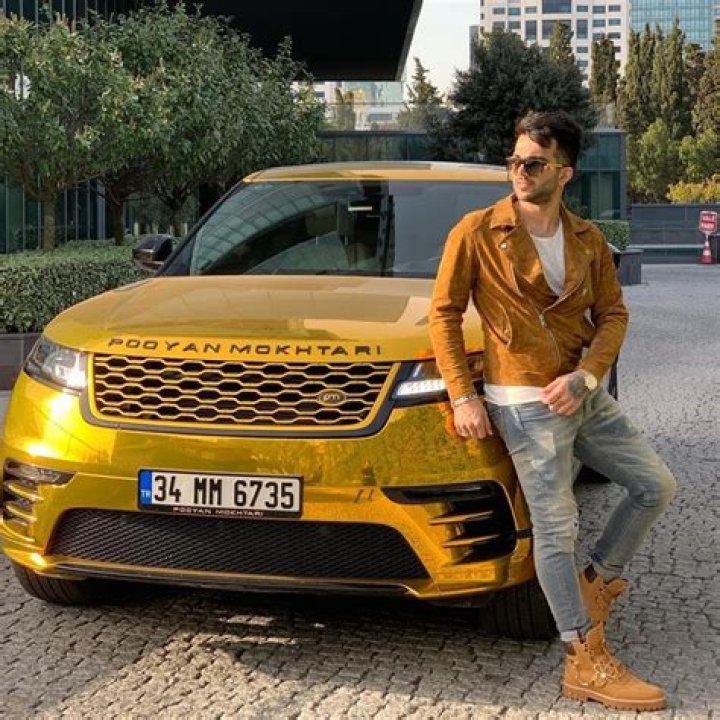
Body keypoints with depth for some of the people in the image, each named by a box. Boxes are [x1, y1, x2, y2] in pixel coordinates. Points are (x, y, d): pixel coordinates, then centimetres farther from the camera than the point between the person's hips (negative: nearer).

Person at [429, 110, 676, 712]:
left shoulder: (588, 240, 6)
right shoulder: (477, 232, -7)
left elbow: (613, 314, 7)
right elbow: (444, 314, -4)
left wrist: (585, 375, -11)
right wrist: (462, 396, -10)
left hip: (582, 392, 6)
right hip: (524, 402, -6)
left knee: (657, 486, 11)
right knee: (556, 529, -4)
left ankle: (597, 581, 29)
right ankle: (588, 663, 3)